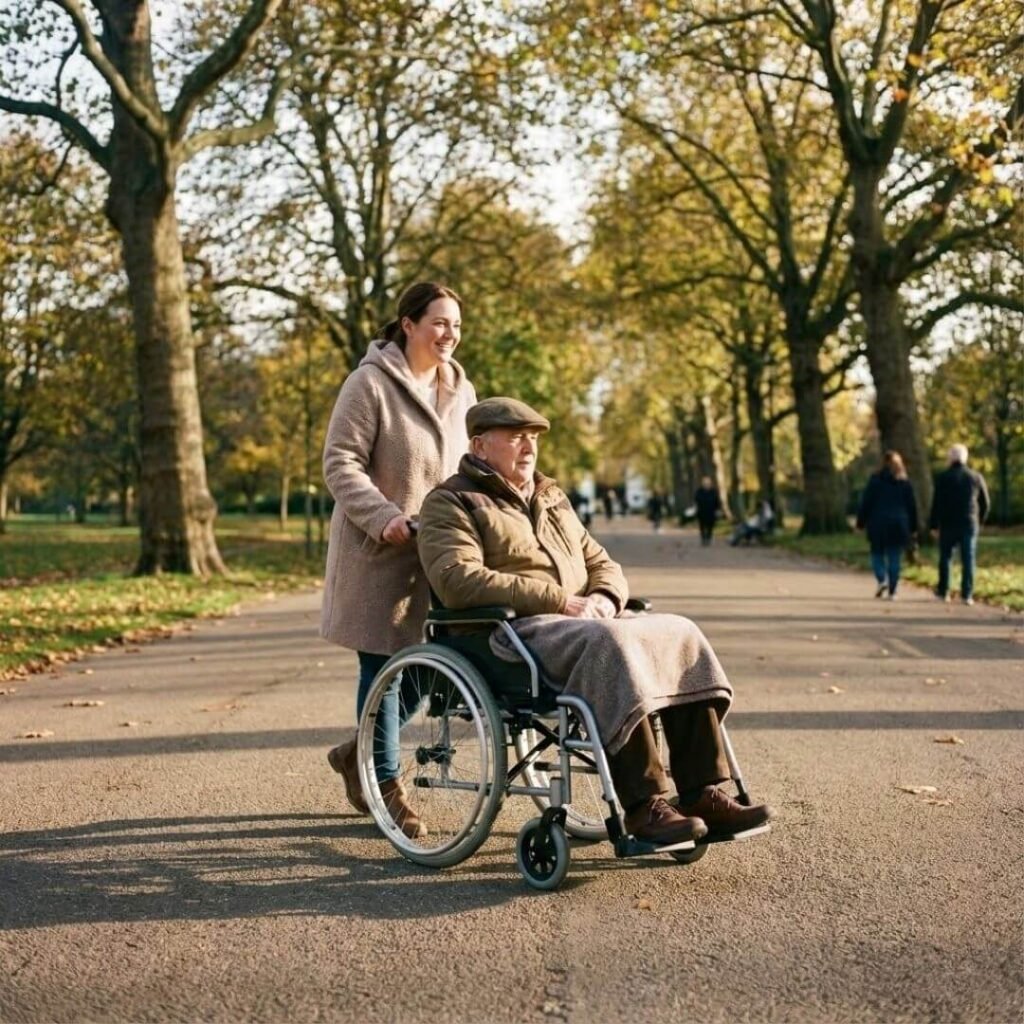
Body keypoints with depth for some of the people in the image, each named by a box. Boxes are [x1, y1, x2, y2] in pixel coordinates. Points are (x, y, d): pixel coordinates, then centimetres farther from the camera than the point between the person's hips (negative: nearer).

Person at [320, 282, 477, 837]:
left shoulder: (460, 390, 11)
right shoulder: (370, 383, -10)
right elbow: (340, 463, -12)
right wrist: (384, 517, -23)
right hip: (380, 549, -6)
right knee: (382, 662, 0)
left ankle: (360, 752, 27)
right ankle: (385, 782, 16)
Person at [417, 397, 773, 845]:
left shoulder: (552, 497, 27)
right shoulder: (451, 502, 3)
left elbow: (602, 564, 27)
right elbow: (459, 580, -14)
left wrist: (602, 597, -1)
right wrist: (559, 600, -18)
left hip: (584, 621, 8)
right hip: (514, 631, -7)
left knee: (680, 635, -16)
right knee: (609, 643, -36)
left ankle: (702, 794, -20)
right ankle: (643, 806, -36)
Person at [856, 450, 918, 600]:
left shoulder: (875, 480, -3)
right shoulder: (904, 482, 5)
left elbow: (866, 503, -4)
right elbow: (912, 506, 8)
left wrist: (860, 523, 3)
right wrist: (913, 529, 14)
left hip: (878, 524, -2)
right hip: (899, 524, 2)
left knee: (877, 554, 10)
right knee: (894, 558, 5)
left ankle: (882, 580, -14)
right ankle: (892, 591, 3)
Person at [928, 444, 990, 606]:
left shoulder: (943, 477, -6)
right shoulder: (976, 477, 3)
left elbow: (937, 503, -7)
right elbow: (985, 503, 8)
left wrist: (932, 524, 0)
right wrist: (979, 521, 21)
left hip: (948, 525, -1)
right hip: (970, 525, 1)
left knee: (945, 558, 12)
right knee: (968, 560, 2)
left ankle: (943, 592, 17)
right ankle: (967, 594, -3)